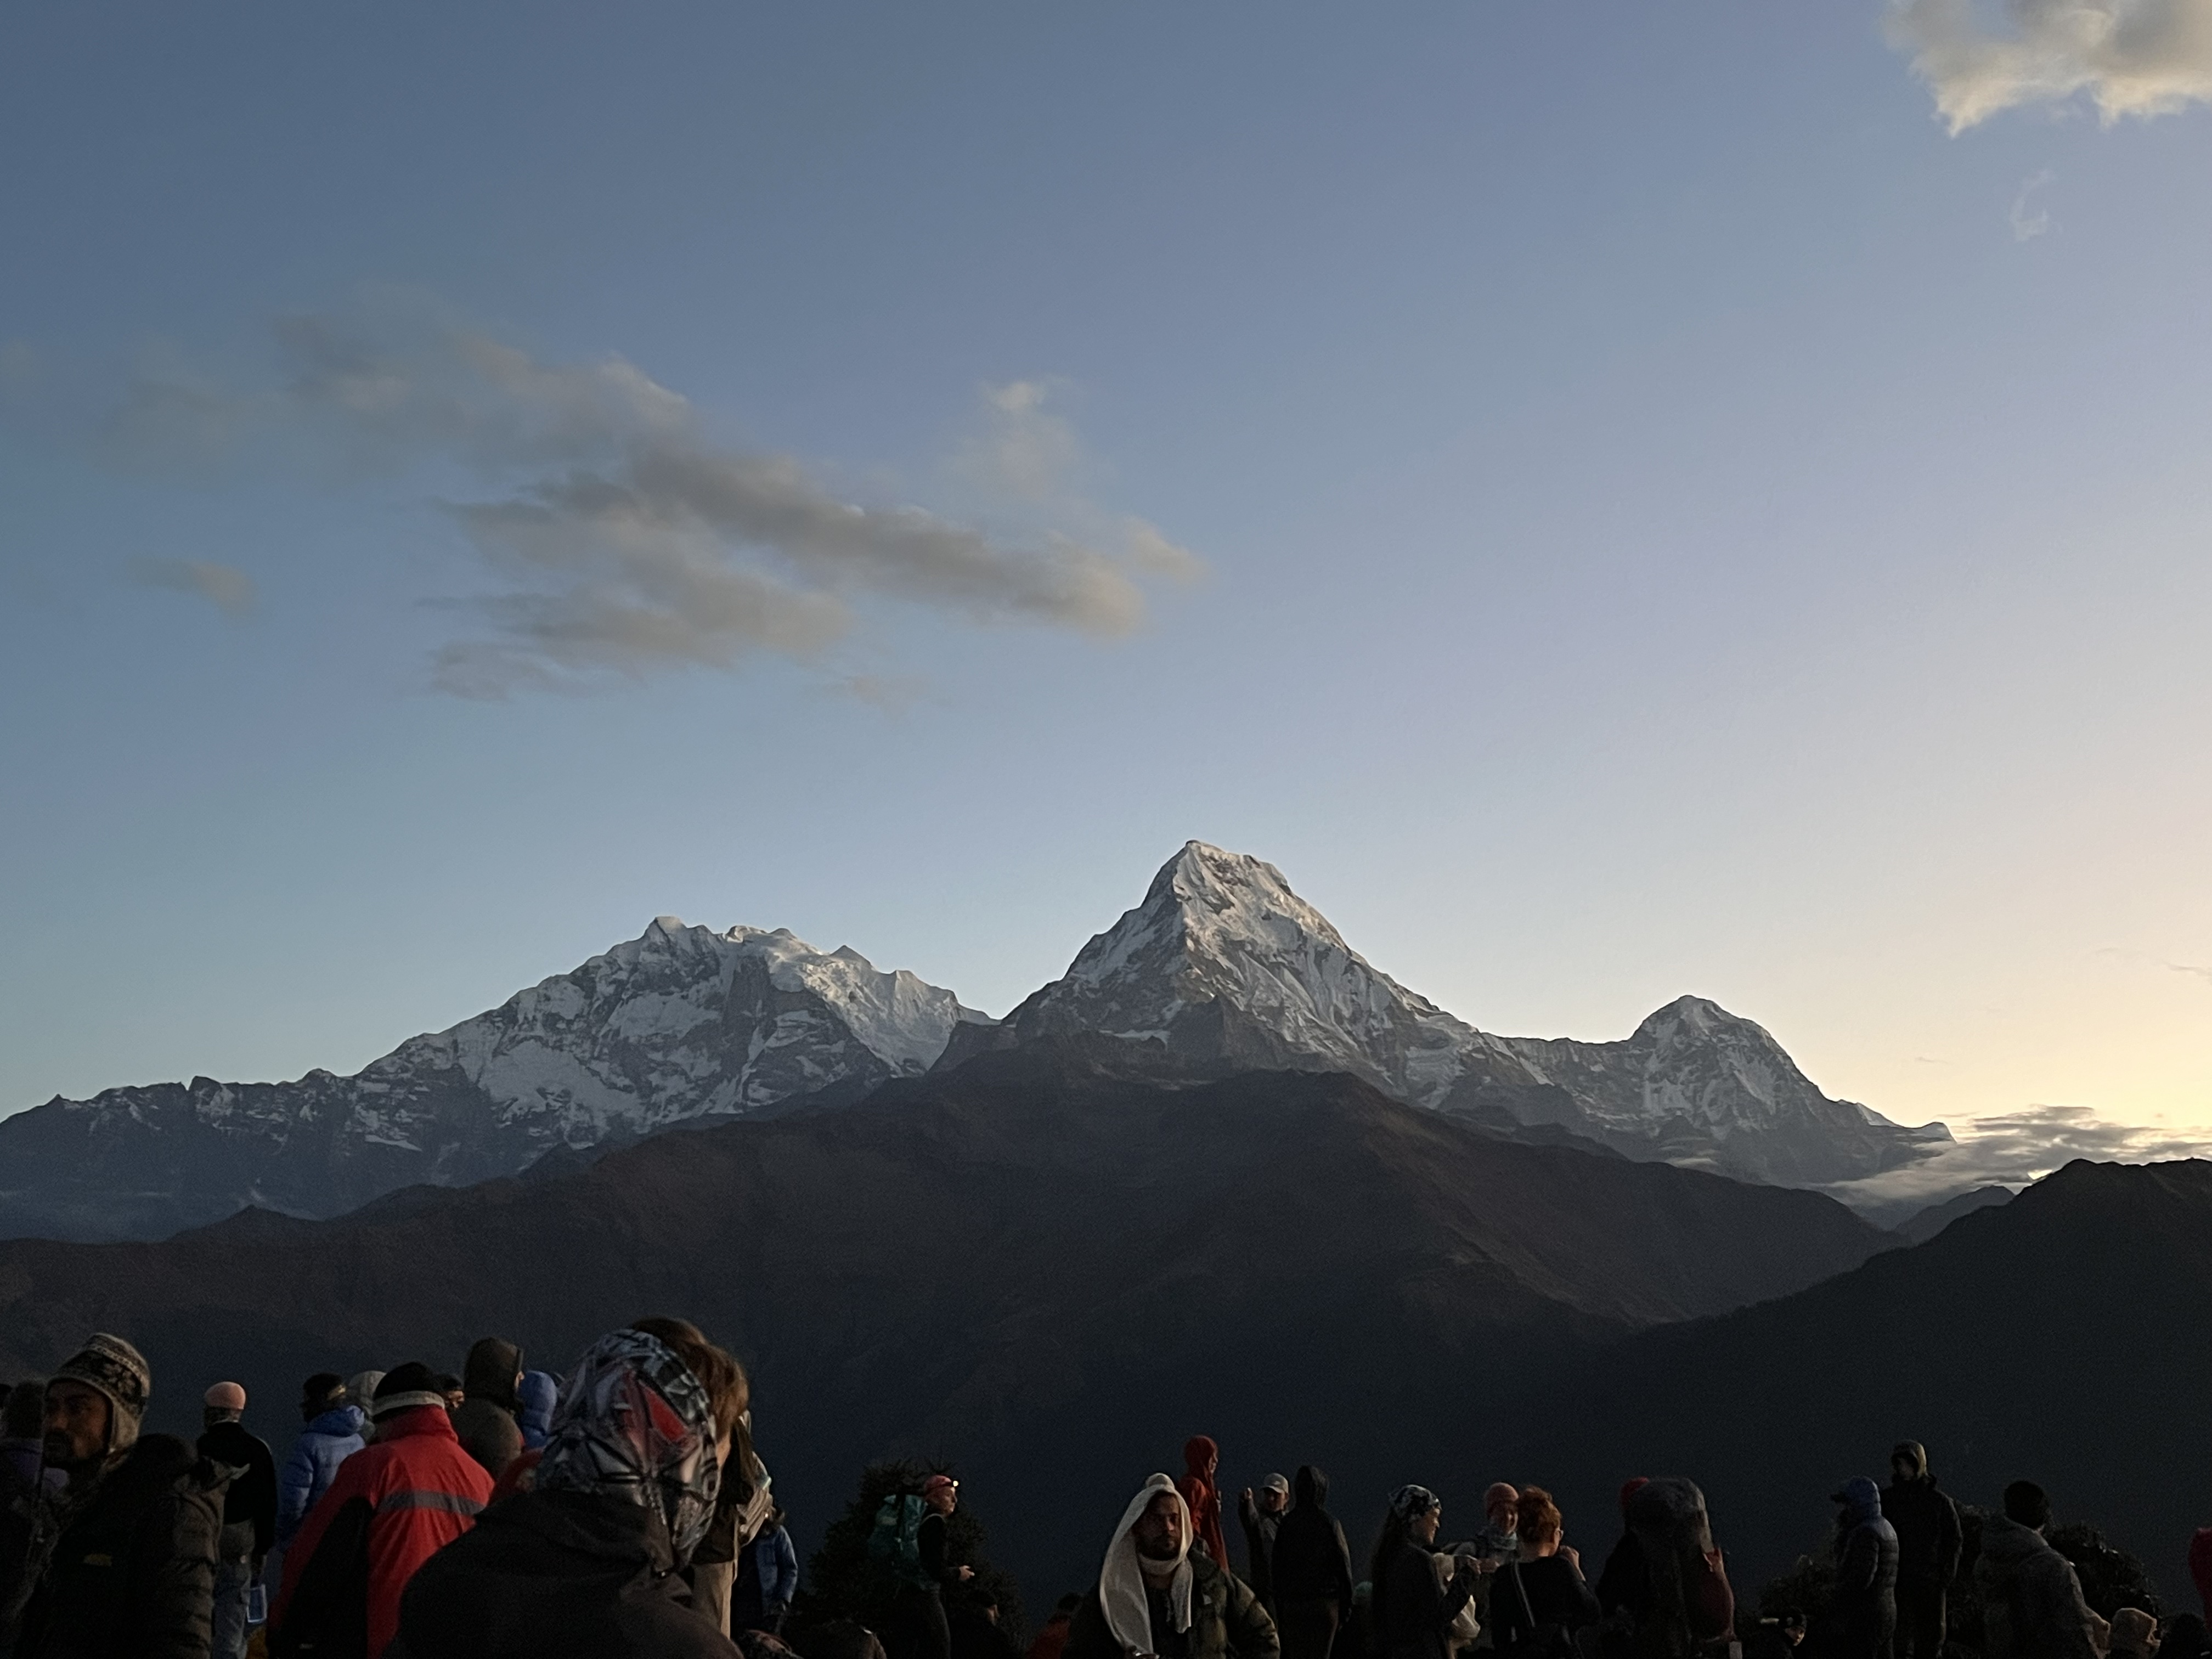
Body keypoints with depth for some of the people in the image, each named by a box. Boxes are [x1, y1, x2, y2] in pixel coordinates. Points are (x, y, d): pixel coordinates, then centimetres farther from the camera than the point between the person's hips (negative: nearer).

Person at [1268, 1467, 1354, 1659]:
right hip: (1323, 1603, -3)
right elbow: (1343, 1565, -8)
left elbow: (1276, 1565, 7)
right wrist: (1347, 1603, 0)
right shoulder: (1328, 1523, -8)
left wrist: (1279, 1603, 14)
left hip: (1290, 1602, 3)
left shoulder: (1286, 1522, 3)